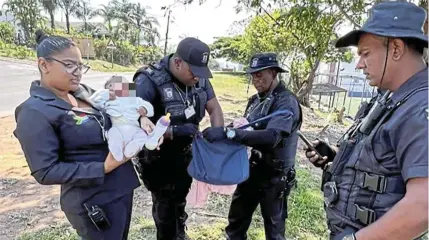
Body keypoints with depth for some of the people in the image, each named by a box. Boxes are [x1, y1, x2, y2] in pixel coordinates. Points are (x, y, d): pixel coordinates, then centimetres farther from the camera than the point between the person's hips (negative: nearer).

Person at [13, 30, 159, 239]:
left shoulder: (83, 92, 2)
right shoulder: (35, 113, -17)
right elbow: (46, 172, -19)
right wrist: (103, 168, -25)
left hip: (122, 188, 7)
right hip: (93, 203, -7)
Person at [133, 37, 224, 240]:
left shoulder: (199, 79, -9)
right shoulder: (149, 81, -27)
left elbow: (214, 108, -1)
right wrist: (174, 131, -37)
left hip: (185, 153, 6)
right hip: (158, 158, -6)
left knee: (180, 199, 27)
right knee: (165, 205, 12)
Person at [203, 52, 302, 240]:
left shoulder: (286, 102, -21)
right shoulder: (256, 99, 4)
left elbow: (272, 136, -37)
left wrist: (228, 132, -44)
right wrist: (224, 132, -9)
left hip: (275, 175, -7)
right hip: (253, 167, 7)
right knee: (236, 219, 21)